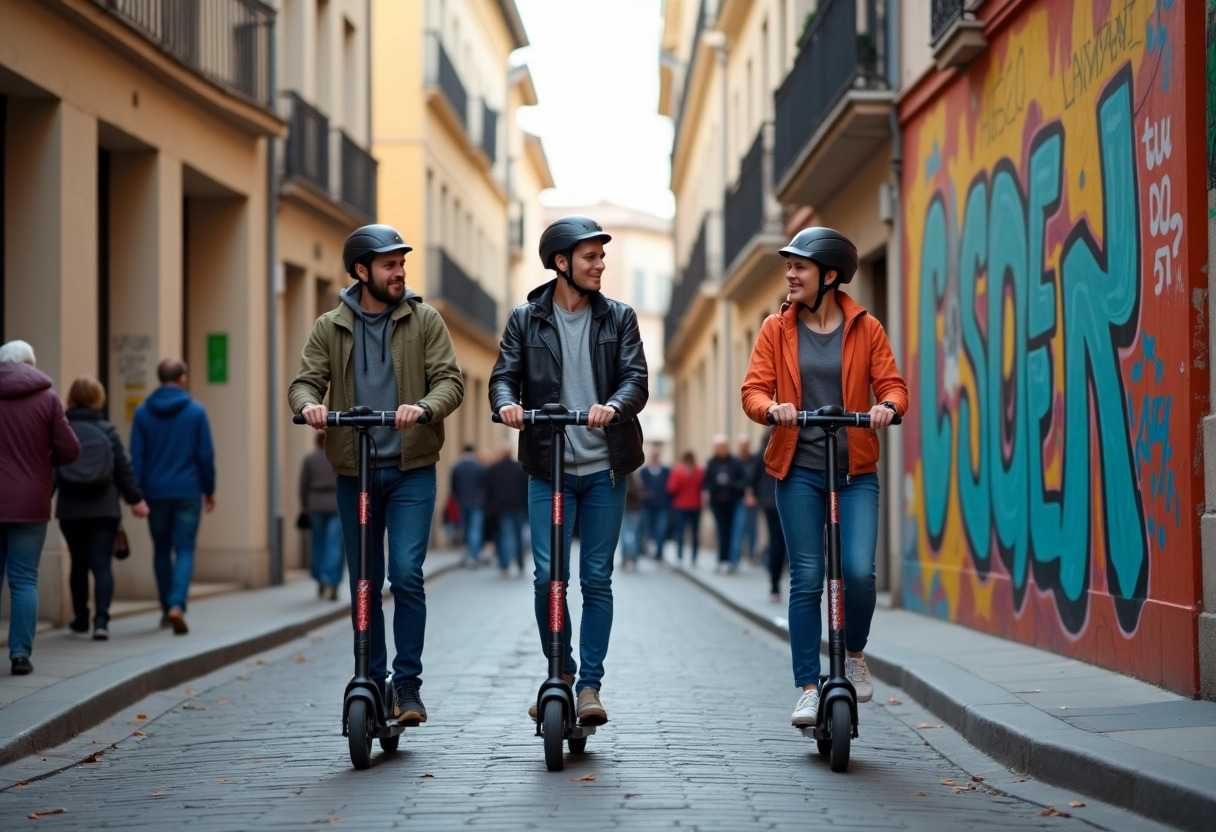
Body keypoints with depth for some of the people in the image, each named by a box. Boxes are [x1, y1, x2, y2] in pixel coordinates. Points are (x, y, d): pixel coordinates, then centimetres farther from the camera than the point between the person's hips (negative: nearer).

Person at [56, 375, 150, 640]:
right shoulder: (107, 430, -1)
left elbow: (50, 471, -4)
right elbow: (124, 469, 2)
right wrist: (135, 499, 11)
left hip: (70, 510, 1)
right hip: (104, 509, -1)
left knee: (78, 564, 17)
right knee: (101, 564, -4)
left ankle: (81, 619, 28)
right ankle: (101, 620, -18)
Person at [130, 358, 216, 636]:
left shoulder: (143, 413, 1)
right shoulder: (196, 411, -3)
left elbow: (136, 456, -3)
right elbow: (206, 454, -2)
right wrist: (209, 490, 7)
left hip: (156, 493, 2)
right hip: (187, 493, -2)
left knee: (161, 551, 16)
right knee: (185, 551, -1)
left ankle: (167, 609, 22)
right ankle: (176, 605, -21)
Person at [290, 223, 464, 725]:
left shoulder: (424, 320, 2)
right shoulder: (330, 328, 6)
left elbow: (450, 380, -5)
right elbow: (306, 380, 1)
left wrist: (424, 407, -25)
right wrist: (308, 404, -23)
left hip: (411, 469, -2)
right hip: (354, 471, 2)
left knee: (407, 573, -13)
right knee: (364, 584, 7)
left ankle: (408, 684, -2)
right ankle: (372, 682, 18)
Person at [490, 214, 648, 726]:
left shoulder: (618, 318, 6)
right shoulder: (526, 319, 6)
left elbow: (637, 379, -4)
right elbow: (504, 374, 0)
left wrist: (613, 406, -26)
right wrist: (505, 403, -24)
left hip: (605, 468, 0)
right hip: (547, 468, 0)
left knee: (597, 579, 1)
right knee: (547, 577, -4)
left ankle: (590, 684, 8)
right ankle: (559, 675, 13)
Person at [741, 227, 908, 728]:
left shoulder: (865, 328, 4)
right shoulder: (776, 329, 5)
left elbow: (891, 384, 2)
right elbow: (753, 389, 0)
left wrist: (887, 407, -21)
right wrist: (771, 408, -22)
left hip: (856, 470, -1)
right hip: (799, 469, 1)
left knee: (859, 572, -13)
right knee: (806, 580, -2)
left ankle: (854, 654, 15)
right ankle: (808, 688, 6)